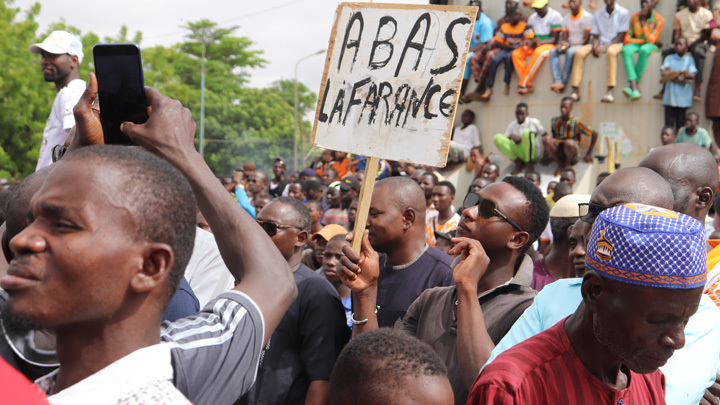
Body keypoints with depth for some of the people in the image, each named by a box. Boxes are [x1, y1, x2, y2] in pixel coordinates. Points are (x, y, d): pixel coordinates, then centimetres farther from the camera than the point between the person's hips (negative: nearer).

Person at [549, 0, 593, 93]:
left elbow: (586, 40, -12)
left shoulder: (587, 16, -7)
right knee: (553, 52, -22)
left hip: (581, 45, -6)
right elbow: (564, 37, 12)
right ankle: (557, 81, -38)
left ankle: (563, 83, -35)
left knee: (570, 52, -38)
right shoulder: (566, 18, 13)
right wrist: (562, 44, -13)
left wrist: (570, 45, -22)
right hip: (569, 46, 6)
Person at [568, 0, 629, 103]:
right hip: (600, 44, 4)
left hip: (615, 44, -4)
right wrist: (595, 46, -12)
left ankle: (610, 91, -47)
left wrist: (605, 47, -18)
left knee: (611, 52, -40)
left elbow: (621, 36, -6)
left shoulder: (623, 13, 1)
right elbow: (595, 35, 12)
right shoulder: (598, 14, 14)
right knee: (579, 53, -23)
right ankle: (576, 91, -26)